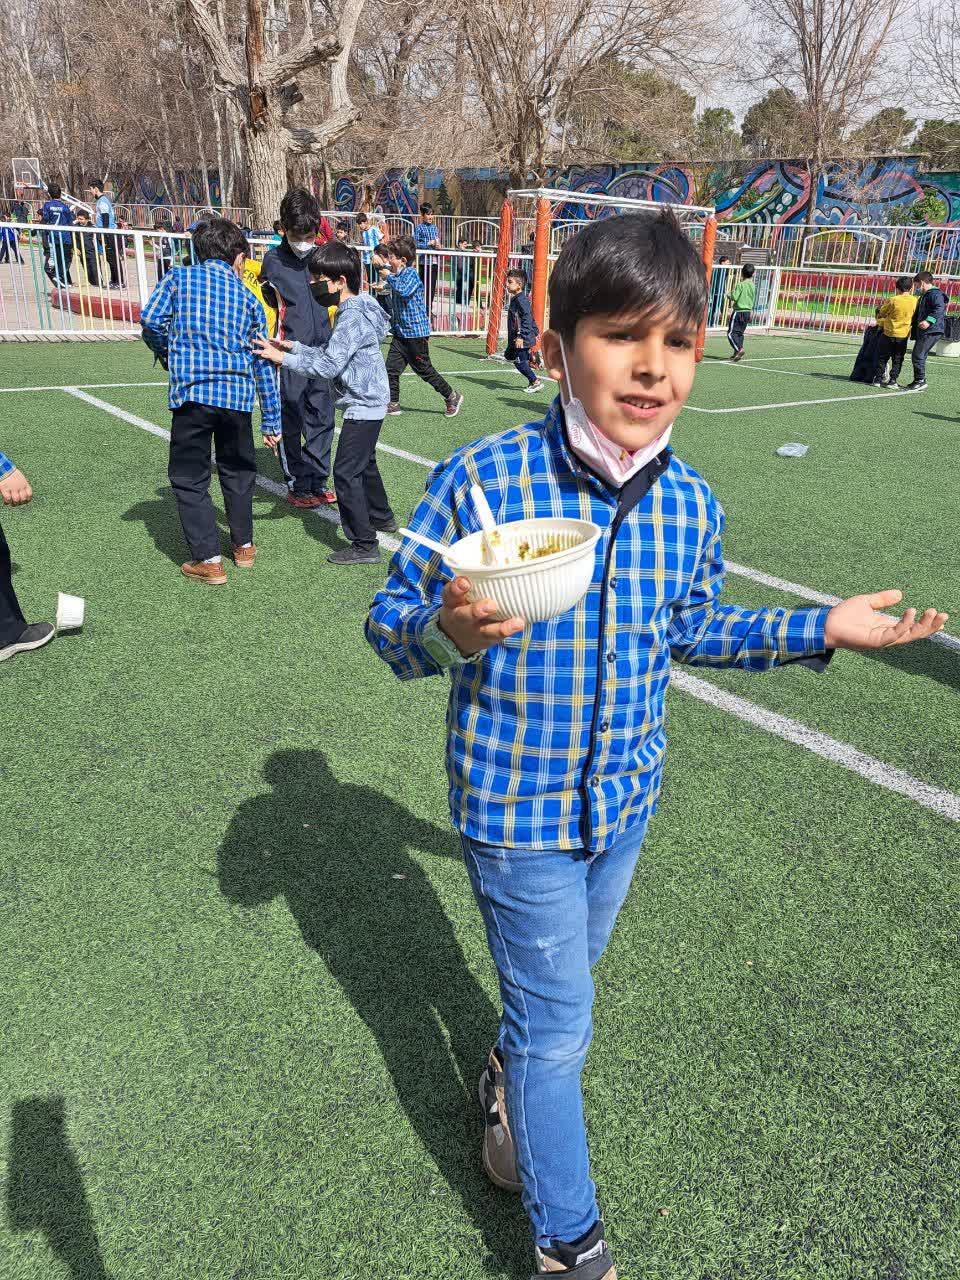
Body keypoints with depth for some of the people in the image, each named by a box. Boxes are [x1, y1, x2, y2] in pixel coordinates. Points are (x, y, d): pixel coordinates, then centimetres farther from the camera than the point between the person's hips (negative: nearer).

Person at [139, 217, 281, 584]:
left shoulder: (179, 277, 10)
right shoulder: (248, 299, 16)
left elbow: (151, 320, -5)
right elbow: (263, 365, 16)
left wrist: (166, 353, 17)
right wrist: (271, 420, 20)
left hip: (192, 391, -3)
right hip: (238, 395, 3)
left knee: (190, 478, 7)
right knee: (238, 471, 21)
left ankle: (208, 560, 4)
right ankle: (243, 544, 33)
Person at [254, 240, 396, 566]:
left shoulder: (353, 317, -22)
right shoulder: (354, 310, 10)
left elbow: (328, 365, -27)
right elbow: (330, 353, 13)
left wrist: (283, 358, -26)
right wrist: (293, 346, 3)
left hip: (363, 406, -11)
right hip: (369, 403, 11)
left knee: (346, 472, -9)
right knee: (364, 464, 26)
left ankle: (364, 545, -6)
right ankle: (381, 517, 45)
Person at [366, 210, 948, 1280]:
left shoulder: (691, 505, -8)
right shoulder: (478, 483, -23)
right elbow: (389, 622, -15)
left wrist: (821, 629, 3)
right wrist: (449, 631, -37)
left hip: (626, 797, 5)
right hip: (518, 807, -4)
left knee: (561, 976, 27)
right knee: (560, 1024, 9)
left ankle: (509, 1077, 62)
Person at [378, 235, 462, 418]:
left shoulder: (411, 274, -15)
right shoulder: (397, 275, 10)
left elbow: (404, 291, -35)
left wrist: (389, 276, -24)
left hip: (415, 333, -8)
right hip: (400, 332, 8)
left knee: (424, 369, 1)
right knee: (391, 368, 2)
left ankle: (452, 397, 14)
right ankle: (393, 404, 10)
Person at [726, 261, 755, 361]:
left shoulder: (740, 285, -14)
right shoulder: (753, 286, 7)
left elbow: (734, 297, -18)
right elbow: (752, 300, 15)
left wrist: (729, 295, 1)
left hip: (738, 311, -7)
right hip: (748, 311, 7)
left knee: (731, 333, -6)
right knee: (740, 332, 15)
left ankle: (739, 349, -24)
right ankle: (737, 353, 14)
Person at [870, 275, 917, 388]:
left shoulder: (892, 300, -14)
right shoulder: (914, 300, -5)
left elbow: (881, 312, -2)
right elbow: (914, 317, 8)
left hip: (889, 333, -3)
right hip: (904, 335, 3)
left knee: (882, 357, 9)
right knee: (897, 360, 11)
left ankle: (878, 379, 7)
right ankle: (893, 380, 7)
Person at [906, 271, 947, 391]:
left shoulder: (935, 294, -11)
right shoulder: (925, 295, 22)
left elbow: (940, 309, -25)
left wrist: (929, 320, -33)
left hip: (931, 331, -11)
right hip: (923, 331, 11)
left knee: (918, 355, -13)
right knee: (916, 356, 13)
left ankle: (921, 381, -8)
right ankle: (917, 381, 19)